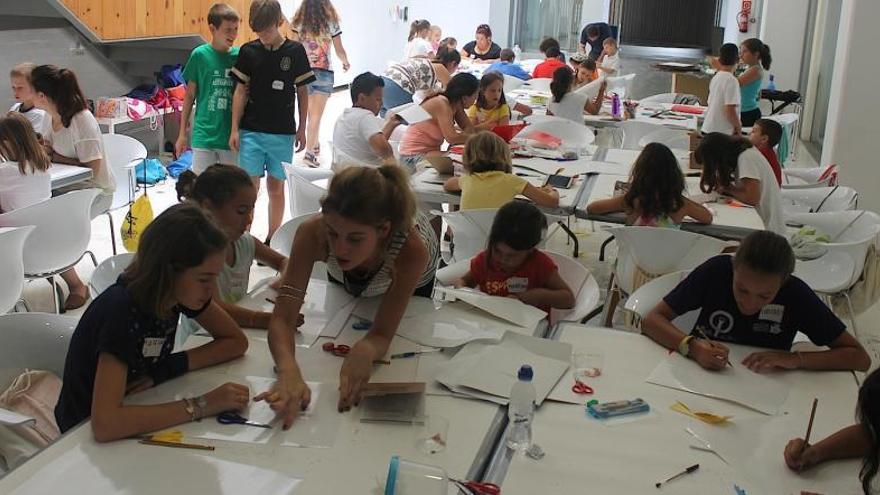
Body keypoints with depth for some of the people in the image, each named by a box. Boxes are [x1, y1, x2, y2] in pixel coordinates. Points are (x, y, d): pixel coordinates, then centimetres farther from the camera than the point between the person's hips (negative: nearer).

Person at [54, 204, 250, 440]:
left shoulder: (183, 292, -11)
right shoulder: (120, 311, -30)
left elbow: (237, 341, -1)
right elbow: (104, 424, -40)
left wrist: (168, 368, -15)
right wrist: (199, 405, -37)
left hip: (138, 425, 6)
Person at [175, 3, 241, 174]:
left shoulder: (240, 56, 0)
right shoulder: (200, 55, -3)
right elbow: (190, 95, 4)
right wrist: (182, 133, 4)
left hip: (232, 135, 2)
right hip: (204, 135, -1)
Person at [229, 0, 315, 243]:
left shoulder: (295, 51, -3)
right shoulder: (248, 51, -1)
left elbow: (302, 91, 3)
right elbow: (241, 91, 2)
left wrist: (301, 129, 4)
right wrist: (235, 129, 0)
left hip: (282, 132, 0)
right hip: (251, 130, 0)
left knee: (276, 186, 9)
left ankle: (272, 239, 22)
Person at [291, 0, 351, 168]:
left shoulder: (299, 23, 0)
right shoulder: (331, 23, -4)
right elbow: (339, 50, 3)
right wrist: (345, 62, 22)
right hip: (323, 72, -3)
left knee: (311, 112, 19)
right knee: (316, 114, -5)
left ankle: (315, 144, 33)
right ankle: (310, 152, -13)